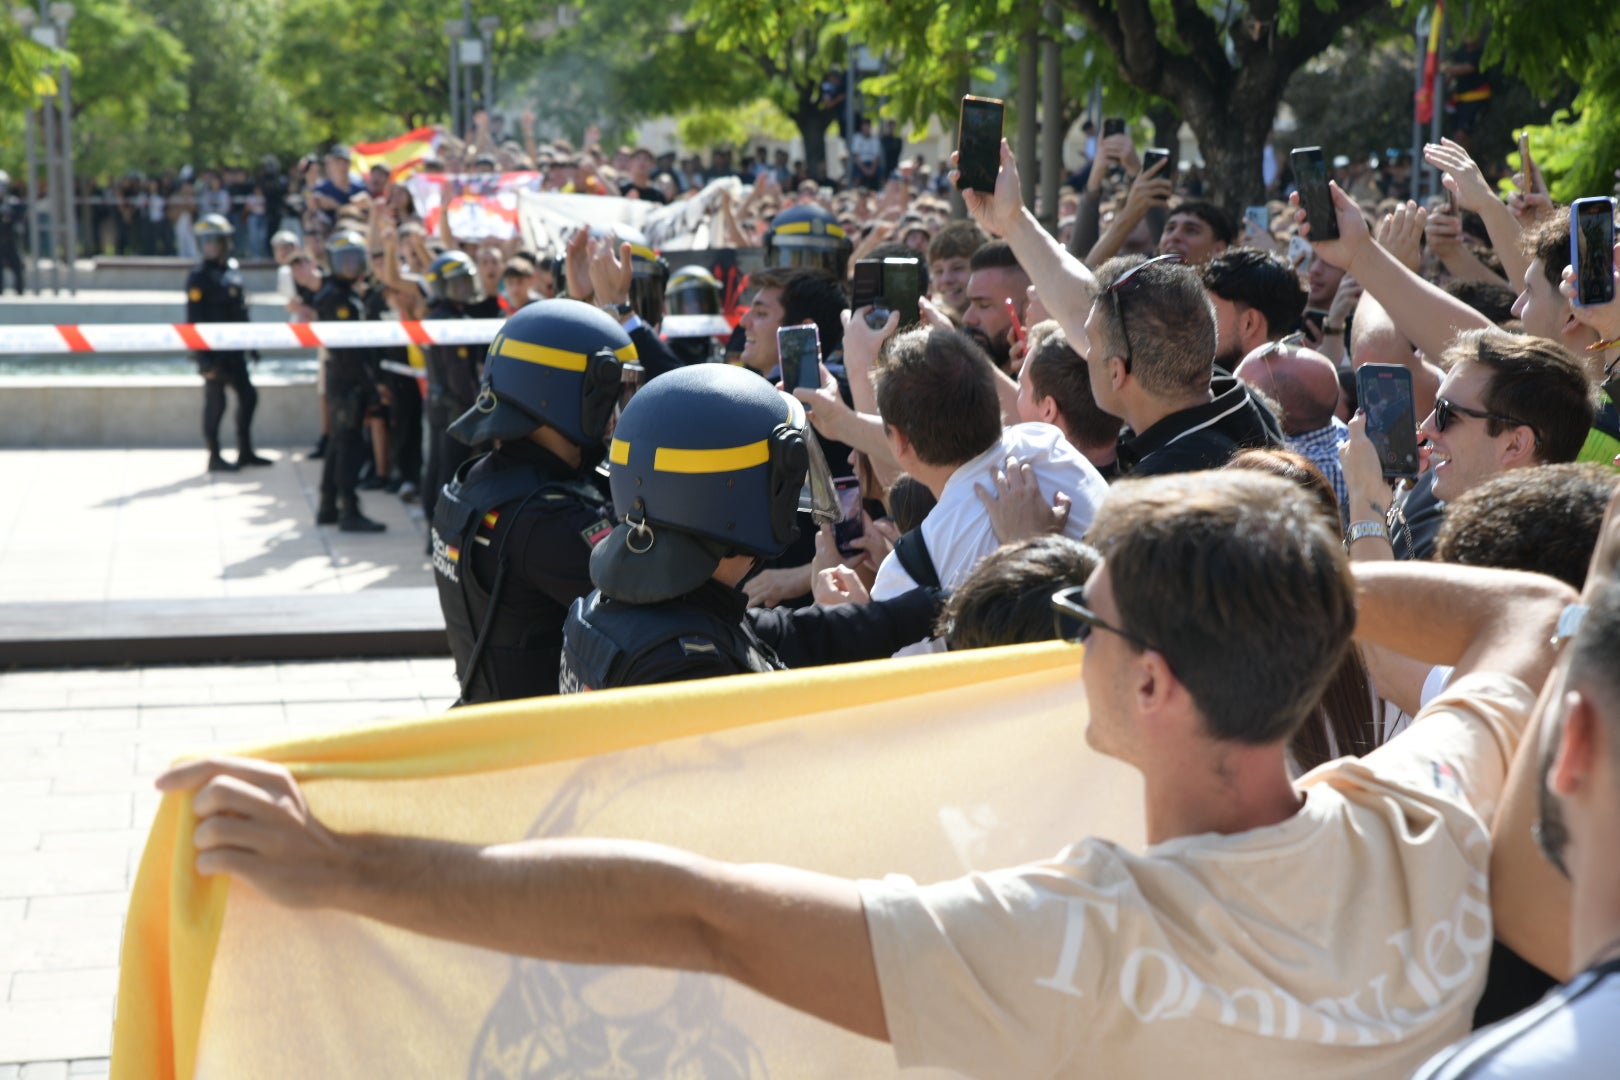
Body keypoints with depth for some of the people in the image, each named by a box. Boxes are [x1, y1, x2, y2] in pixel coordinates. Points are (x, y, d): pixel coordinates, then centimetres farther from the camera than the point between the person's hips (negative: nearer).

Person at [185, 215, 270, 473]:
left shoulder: (232, 269, 10)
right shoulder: (199, 276, -13)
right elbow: (194, 319, -17)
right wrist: (204, 359, -21)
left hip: (233, 351, 8)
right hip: (213, 351, -8)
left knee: (248, 396, 12)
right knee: (215, 403, -1)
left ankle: (245, 452, 22)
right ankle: (214, 457, 9)